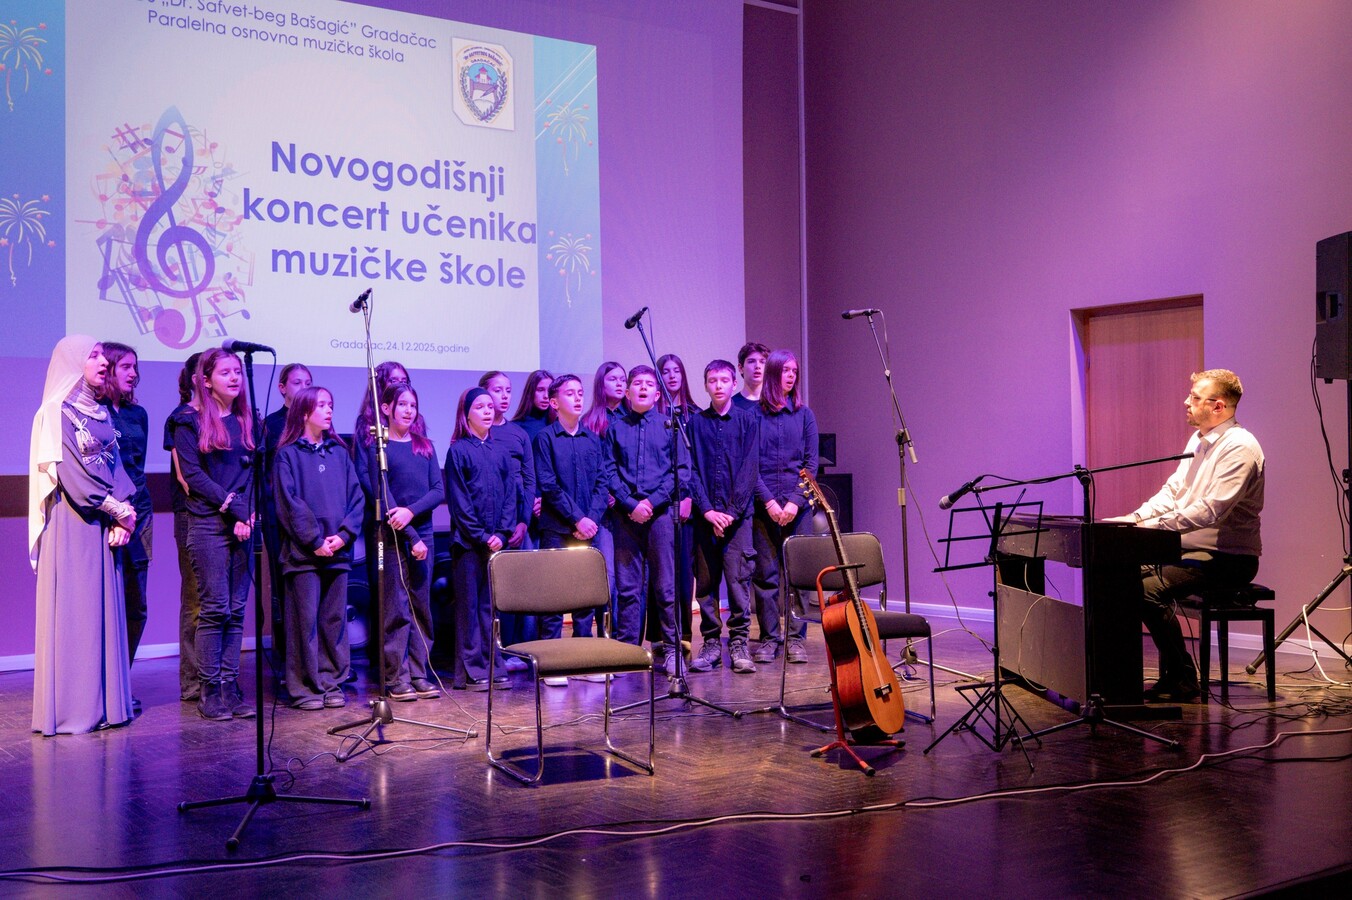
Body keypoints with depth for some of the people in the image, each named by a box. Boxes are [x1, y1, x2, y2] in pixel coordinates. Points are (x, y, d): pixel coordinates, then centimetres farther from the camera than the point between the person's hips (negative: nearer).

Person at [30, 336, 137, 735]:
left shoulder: (100, 412, 15)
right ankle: (71, 708, 1)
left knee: (106, 610, 7)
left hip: (104, 525, 7)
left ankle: (104, 701, 12)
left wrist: (122, 514, -5)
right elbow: (72, 474, -13)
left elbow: (114, 465, 10)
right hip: (72, 526, -7)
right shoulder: (56, 413, -6)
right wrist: (119, 510, -10)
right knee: (73, 610, -4)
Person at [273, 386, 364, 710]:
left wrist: (344, 534, -7)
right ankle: (305, 687, 6)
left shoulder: (339, 452, 13)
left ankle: (331, 682, 15)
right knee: (305, 619, -1)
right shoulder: (287, 454, 0)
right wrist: (315, 540, -13)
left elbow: (356, 497, 7)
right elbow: (289, 503, -7)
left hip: (338, 550, 4)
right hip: (303, 551, -4)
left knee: (335, 619, 7)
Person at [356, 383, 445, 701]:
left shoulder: (424, 446, 12)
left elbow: (439, 491, 5)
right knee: (396, 609, -3)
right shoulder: (377, 447, -2)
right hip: (392, 538, -4)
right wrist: (411, 537, -12)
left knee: (422, 607, 6)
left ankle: (419, 675, 12)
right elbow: (380, 496, -8)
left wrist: (411, 511, -14)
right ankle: (397, 679, 4)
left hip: (423, 533, 5)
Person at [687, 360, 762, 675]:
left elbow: (750, 469, -2)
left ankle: (739, 643, 2)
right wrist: (707, 509, -9)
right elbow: (690, 469, 3)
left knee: (738, 577, -5)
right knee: (706, 580, 3)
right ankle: (711, 643, 11)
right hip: (705, 515, 2)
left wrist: (732, 510, -10)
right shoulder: (695, 422, 8)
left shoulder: (748, 420, 5)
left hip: (738, 513, -1)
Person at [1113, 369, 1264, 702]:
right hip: (1193, 548, 10)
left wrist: (1155, 526, -29)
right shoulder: (1198, 441, 15)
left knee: (1149, 589, -27)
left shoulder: (1240, 447, -16)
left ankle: (1183, 680, -13)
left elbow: (1210, 511, -26)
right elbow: (1172, 491, 17)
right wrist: (1134, 518, 1)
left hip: (1228, 558, -10)